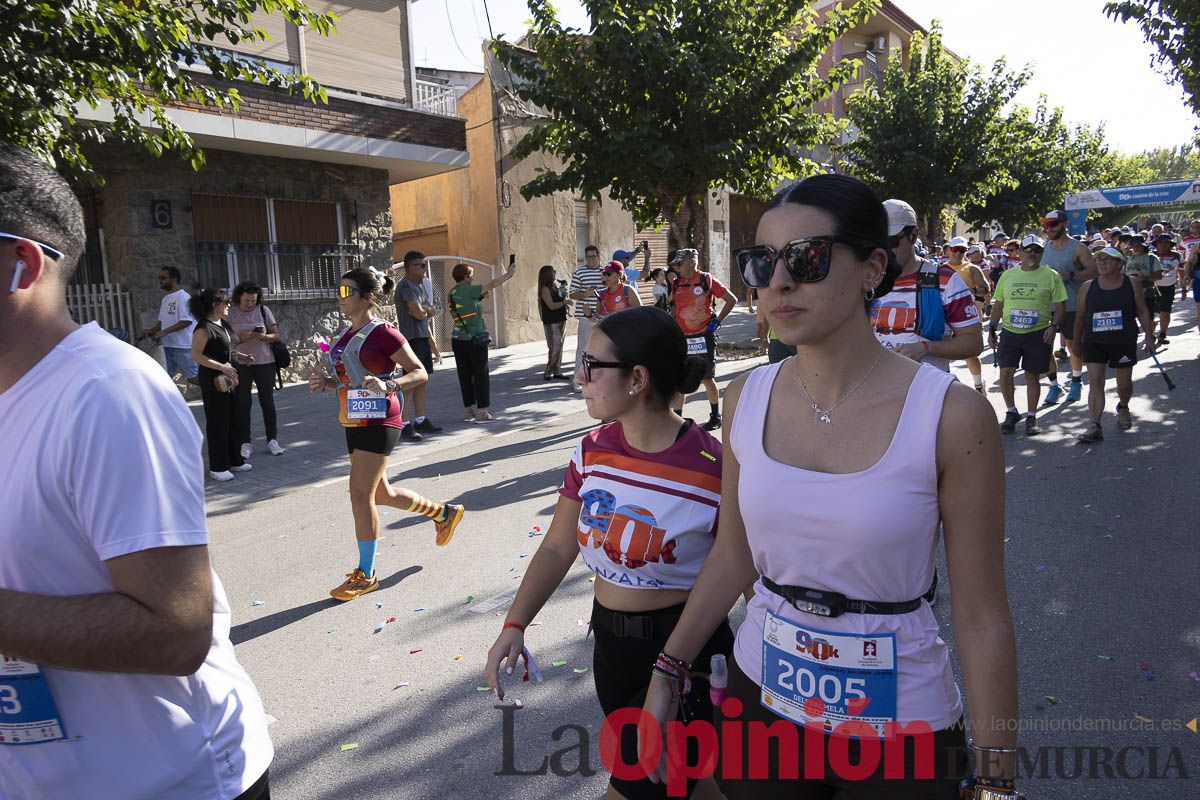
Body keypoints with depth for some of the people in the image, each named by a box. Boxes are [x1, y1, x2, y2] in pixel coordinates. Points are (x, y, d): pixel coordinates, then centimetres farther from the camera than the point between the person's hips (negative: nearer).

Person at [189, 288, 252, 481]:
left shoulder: (223, 324, 11)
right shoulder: (204, 328, -16)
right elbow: (196, 355, -22)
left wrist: (241, 355, 8)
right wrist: (221, 367, -25)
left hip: (229, 379, 9)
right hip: (213, 380, -9)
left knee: (233, 420, 14)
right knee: (217, 422, -1)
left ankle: (235, 460, 26)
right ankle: (217, 467, 8)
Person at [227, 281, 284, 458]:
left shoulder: (263, 310, 2)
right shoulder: (230, 314, 0)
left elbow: (276, 335, 3)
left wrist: (263, 337, -17)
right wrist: (240, 339, -19)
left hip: (265, 363, 1)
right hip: (240, 364, -1)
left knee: (268, 402, 5)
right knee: (242, 404, 2)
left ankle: (272, 440, 13)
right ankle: (245, 443, 8)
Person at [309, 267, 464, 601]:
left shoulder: (383, 333, -12)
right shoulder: (347, 334, 12)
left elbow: (419, 372, -11)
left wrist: (387, 385, -27)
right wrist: (325, 381, 3)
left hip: (378, 421, -9)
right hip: (354, 422, 9)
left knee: (360, 494, -8)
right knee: (380, 493, 16)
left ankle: (366, 575, 6)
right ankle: (444, 512, 37)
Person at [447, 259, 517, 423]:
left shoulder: (451, 294, 12)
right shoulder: (467, 290, -11)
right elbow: (491, 284, -9)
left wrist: (481, 297, 17)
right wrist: (508, 273, 2)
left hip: (458, 339, 8)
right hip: (475, 338, -8)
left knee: (465, 375, 9)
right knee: (481, 375, -1)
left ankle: (470, 410, 14)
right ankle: (482, 412, 0)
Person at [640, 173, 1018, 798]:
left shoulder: (950, 416, -18)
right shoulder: (746, 399, -7)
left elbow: (980, 617, -12)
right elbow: (733, 557, 3)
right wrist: (666, 674, 6)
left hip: (898, 716, -3)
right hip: (760, 696, 3)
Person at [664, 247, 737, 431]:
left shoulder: (706, 280, -6)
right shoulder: (676, 283, 8)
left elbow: (732, 300, -5)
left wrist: (717, 321, -9)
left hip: (703, 338, -4)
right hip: (682, 338, 5)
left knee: (707, 379, 4)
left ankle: (716, 416, 21)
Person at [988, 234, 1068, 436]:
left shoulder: (1051, 276, 2)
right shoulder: (1008, 275, 9)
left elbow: (1060, 304, 2)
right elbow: (998, 304, 15)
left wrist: (1053, 326, -12)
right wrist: (992, 328, 8)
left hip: (1039, 334, -2)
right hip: (1010, 332, 2)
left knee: (1032, 376, 6)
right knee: (1005, 373, -7)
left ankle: (1031, 417, 19)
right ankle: (1011, 412, 14)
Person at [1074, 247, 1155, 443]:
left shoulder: (1131, 284, 0)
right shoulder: (1088, 287, 2)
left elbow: (1142, 311, 4)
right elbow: (1081, 317, 8)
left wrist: (1149, 336, -1)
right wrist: (1076, 342, 10)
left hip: (1124, 342, 0)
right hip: (1094, 342, 0)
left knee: (1124, 383, 12)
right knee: (1095, 382, -9)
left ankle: (1123, 408, 45)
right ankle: (1095, 427, -10)